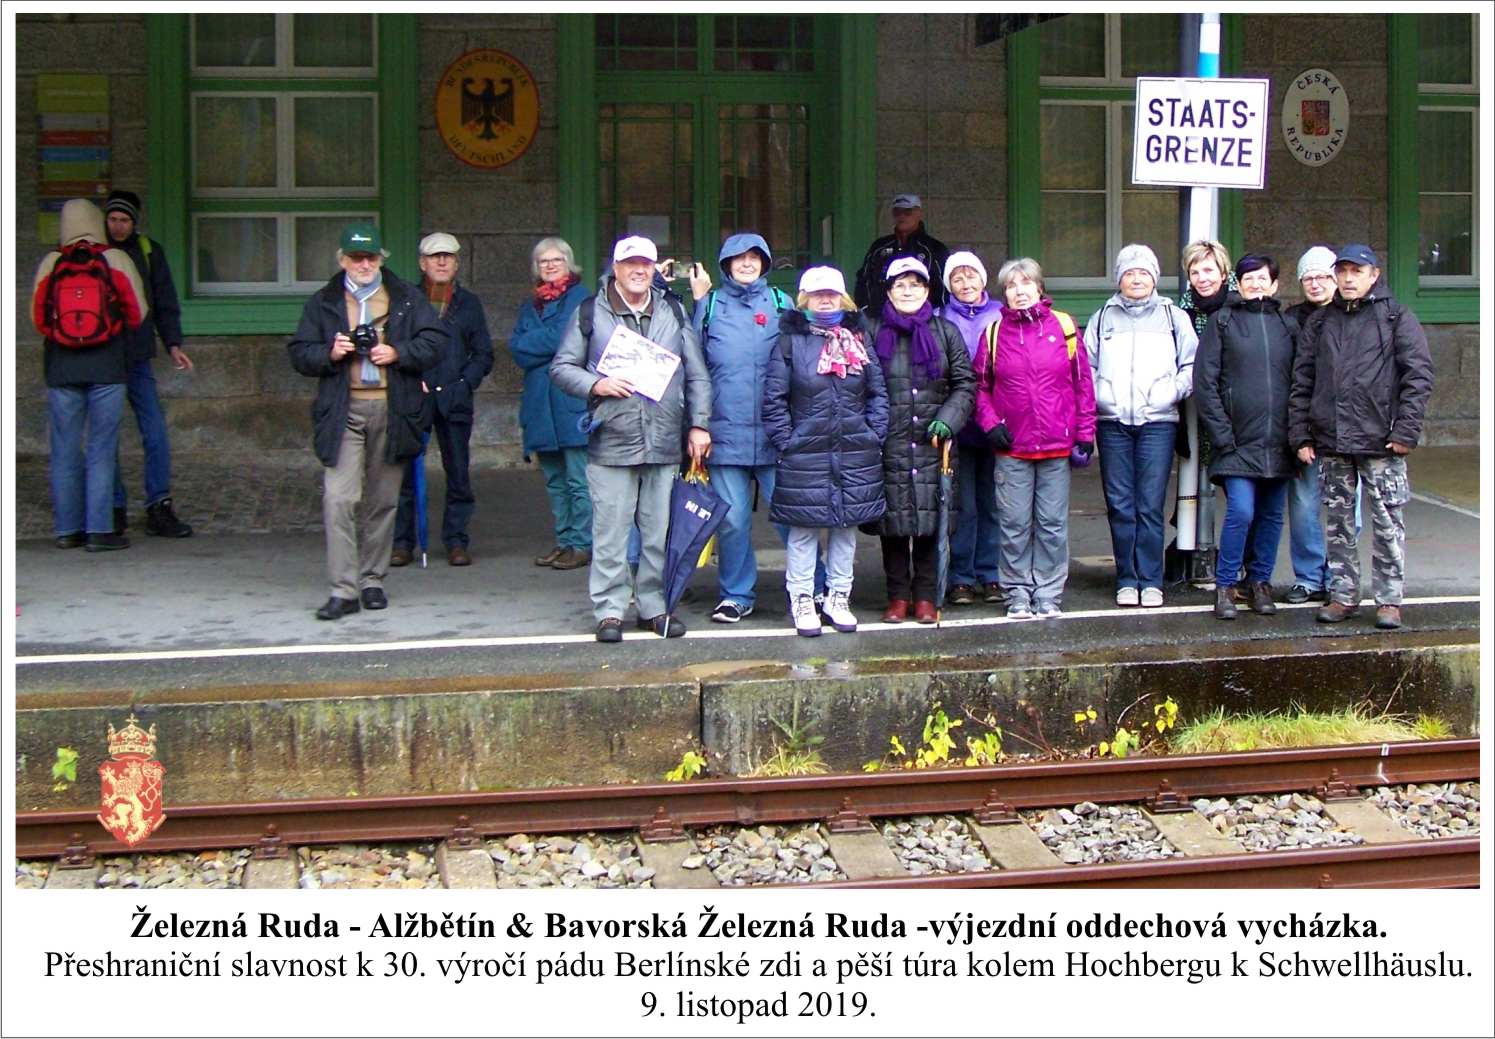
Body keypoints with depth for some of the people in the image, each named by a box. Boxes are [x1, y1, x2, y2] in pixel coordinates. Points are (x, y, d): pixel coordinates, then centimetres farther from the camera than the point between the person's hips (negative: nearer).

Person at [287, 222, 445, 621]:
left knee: (383, 501, 8)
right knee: (339, 499, -12)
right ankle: (343, 590, -10)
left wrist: (397, 353, -11)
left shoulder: (407, 298, 11)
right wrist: (330, 353, -10)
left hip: (391, 410, 1)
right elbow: (299, 353, 10)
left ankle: (372, 580, 20)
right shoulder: (322, 303, 12)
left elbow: (435, 341, 5)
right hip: (343, 412, -1)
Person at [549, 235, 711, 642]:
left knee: (660, 533, 8)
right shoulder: (590, 313, 5)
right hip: (610, 444, -2)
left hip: (665, 445, 3)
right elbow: (561, 368, 6)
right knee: (610, 533, -1)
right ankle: (610, 610, 8)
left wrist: (699, 424, 6)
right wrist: (596, 385, -11)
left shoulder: (674, 313, 13)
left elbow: (697, 375, 13)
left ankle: (655, 605, 19)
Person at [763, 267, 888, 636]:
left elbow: (878, 393, 11)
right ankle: (802, 601, 8)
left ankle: (838, 598, 19)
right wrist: (785, 440, -8)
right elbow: (774, 398, -2)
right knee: (803, 529, -1)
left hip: (854, 454, 3)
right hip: (804, 454, -3)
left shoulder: (859, 339, 9)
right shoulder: (790, 341, -1)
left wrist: (873, 435, 2)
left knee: (846, 526, 9)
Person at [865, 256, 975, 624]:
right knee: (893, 521, 2)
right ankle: (897, 596, 12)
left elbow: (965, 384, 9)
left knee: (929, 520, 1)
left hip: (932, 444, 1)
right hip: (888, 444, -1)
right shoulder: (872, 332, 5)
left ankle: (925, 596, 12)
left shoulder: (946, 332, 10)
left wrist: (947, 420, -5)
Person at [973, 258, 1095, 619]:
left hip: (1057, 445, 0)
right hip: (1011, 447, 0)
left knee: (1053, 523, 5)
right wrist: (990, 424, -3)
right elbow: (980, 385, 11)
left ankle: (1048, 592, 14)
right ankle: (1018, 593, 14)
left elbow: (1083, 383, 5)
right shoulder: (994, 331, 5)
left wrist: (1085, 434, 2)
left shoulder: (1063, 326, 3)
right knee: (1015, 524, 4)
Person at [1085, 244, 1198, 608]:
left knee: (1151, 505, -6)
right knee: (1120, 506, 0)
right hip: (1112, 422, 1)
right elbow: (1085, 366, 13)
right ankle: (1126, 580, 7)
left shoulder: (1174, 317, 12)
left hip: (1158, 421, -1)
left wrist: (1171, 393, -6)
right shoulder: (1102, 318, 15)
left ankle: (1151, 581, 1)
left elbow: (1191, 366, 9)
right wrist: (1098, 397, -4)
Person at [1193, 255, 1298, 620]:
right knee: (1241, 512, -13)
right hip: (1238, 441, -4)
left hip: (1278, 443, 4)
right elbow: (1203, 381, -2)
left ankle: (1260, 582, 21)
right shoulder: (1222, 322, 3)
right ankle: (1225, 586, 0)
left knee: (1272, 516, 8)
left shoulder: (1288, 325, 12)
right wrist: (1223, 435, -9)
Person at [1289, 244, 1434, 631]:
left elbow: (1419, 375, -3)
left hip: (1380, 441, -4)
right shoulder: (1320, 322, 13)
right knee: (1338, 523, 8)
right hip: (1330, 442, 4)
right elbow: (1301, 380, 12)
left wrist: (1405, 431, -10)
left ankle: (1389, 600, 6)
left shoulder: (1397, 318, 2)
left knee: (1387, 523, -1)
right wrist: (1300, 435, 4)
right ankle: (1343, 595, 16)